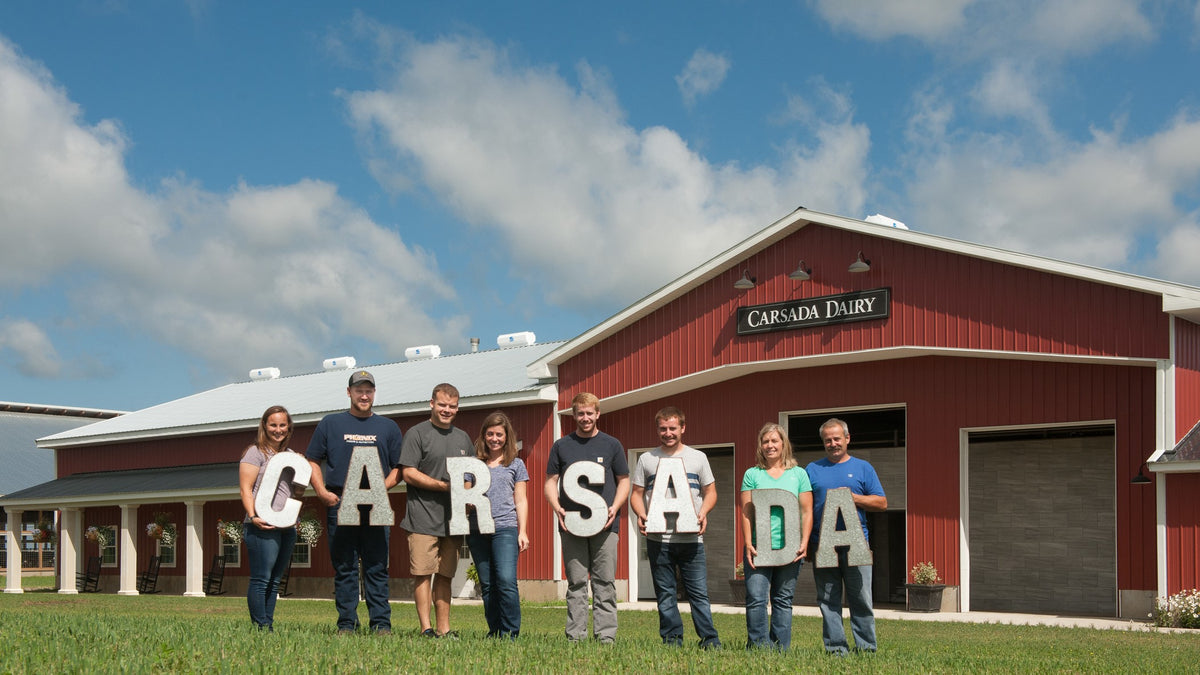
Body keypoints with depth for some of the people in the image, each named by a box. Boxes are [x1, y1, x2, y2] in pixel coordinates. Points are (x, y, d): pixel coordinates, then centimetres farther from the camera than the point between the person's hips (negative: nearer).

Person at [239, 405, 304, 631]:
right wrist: (253, 516, -20)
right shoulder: (256, 453, -1)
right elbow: (245, 489, -8)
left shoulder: (292, 455, 19)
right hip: (263, 526, -7)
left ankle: (269, 626, 14)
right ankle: (261, 628, -3)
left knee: (274, 581, 10)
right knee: (261, 579, -7)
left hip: (287, 526, 7)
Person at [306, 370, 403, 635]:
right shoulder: (330, 424, 12)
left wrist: (381, 488, -6)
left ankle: (381, 624, 1)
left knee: (377, 568, -1)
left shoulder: (388, 427, 14)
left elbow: (399, 467, 11)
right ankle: (346, 624, 8)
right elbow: (313, 461, 13)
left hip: (376, 507, 0)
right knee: (344, 568, 3)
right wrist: (322, 492, -2)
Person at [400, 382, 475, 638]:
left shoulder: (462, 438, 18)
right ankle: (426, 628, -3)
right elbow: (408, 473, -9)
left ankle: (444, 629, 11)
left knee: (445, 575, 8)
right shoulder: (417, 433, -1)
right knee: (423, 573, -6)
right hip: (424, 518, -5)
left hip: (453, 518, 5)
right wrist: (444, 486, -15)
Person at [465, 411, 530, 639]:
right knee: (487, 584, 5)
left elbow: (520, 500, 9)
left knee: (506, 581, -14)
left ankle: (510, 633, -8)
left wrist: (522, 531, 3)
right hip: (477, 530, 3)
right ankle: (495, 631, 12)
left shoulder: (516, 464, 11)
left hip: (505, 528, -3)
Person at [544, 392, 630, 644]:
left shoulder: (611, 445, 10)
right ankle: (575, 635, 5)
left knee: (605, 581, -2)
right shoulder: (561, 446, 11)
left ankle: (606, 635, 1)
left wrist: (615, 507, -5)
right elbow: (551, 481, 11)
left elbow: (624, 481, 12)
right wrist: (557, 508, -7)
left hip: (605, 525, 0)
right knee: (576, 582, 1)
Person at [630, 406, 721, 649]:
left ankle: (710, 641, 1)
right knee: (665, 594, 5)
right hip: (657, 537, 1)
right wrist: (640, 514, -9)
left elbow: (710, 492, 13)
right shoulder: (647, 459, 10)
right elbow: (636, 494, 11)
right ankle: (672, 640, 12)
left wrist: (703, 513, -7)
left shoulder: (697, 457, 10)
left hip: (691, 537, -1)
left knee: (699, 592, -3)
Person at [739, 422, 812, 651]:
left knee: (783, 601, 5)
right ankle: (758, 645, -3)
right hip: (759, 547, -1)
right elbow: (746, 512, 3)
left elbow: (807, 512, 7)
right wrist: (748, 543, -7)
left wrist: (804, 542, -4)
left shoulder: (799, 474, 10)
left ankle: (780, 649, 11)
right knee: (755, 598, -10)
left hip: (789, 549, 1)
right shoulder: (752, 474, 8)